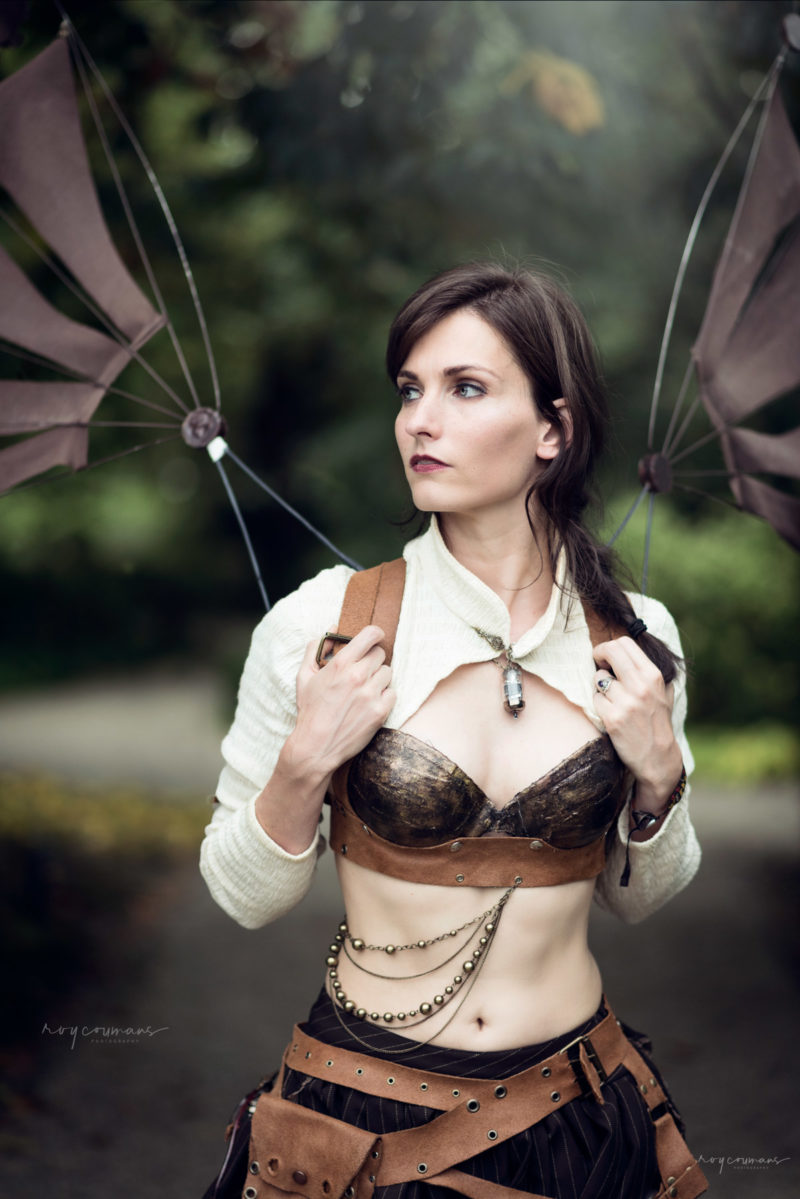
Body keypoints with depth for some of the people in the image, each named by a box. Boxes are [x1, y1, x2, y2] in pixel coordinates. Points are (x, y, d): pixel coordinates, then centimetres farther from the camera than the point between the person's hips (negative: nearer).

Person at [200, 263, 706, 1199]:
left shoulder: (633, 639, -7)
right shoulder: (319, 625, -14)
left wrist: (658, 774, -11)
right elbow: (243, 897, -5)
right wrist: (305, 763, -21)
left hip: (582, 1114, 2)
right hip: (367, 1112, -1)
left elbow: (636, 899, 6)